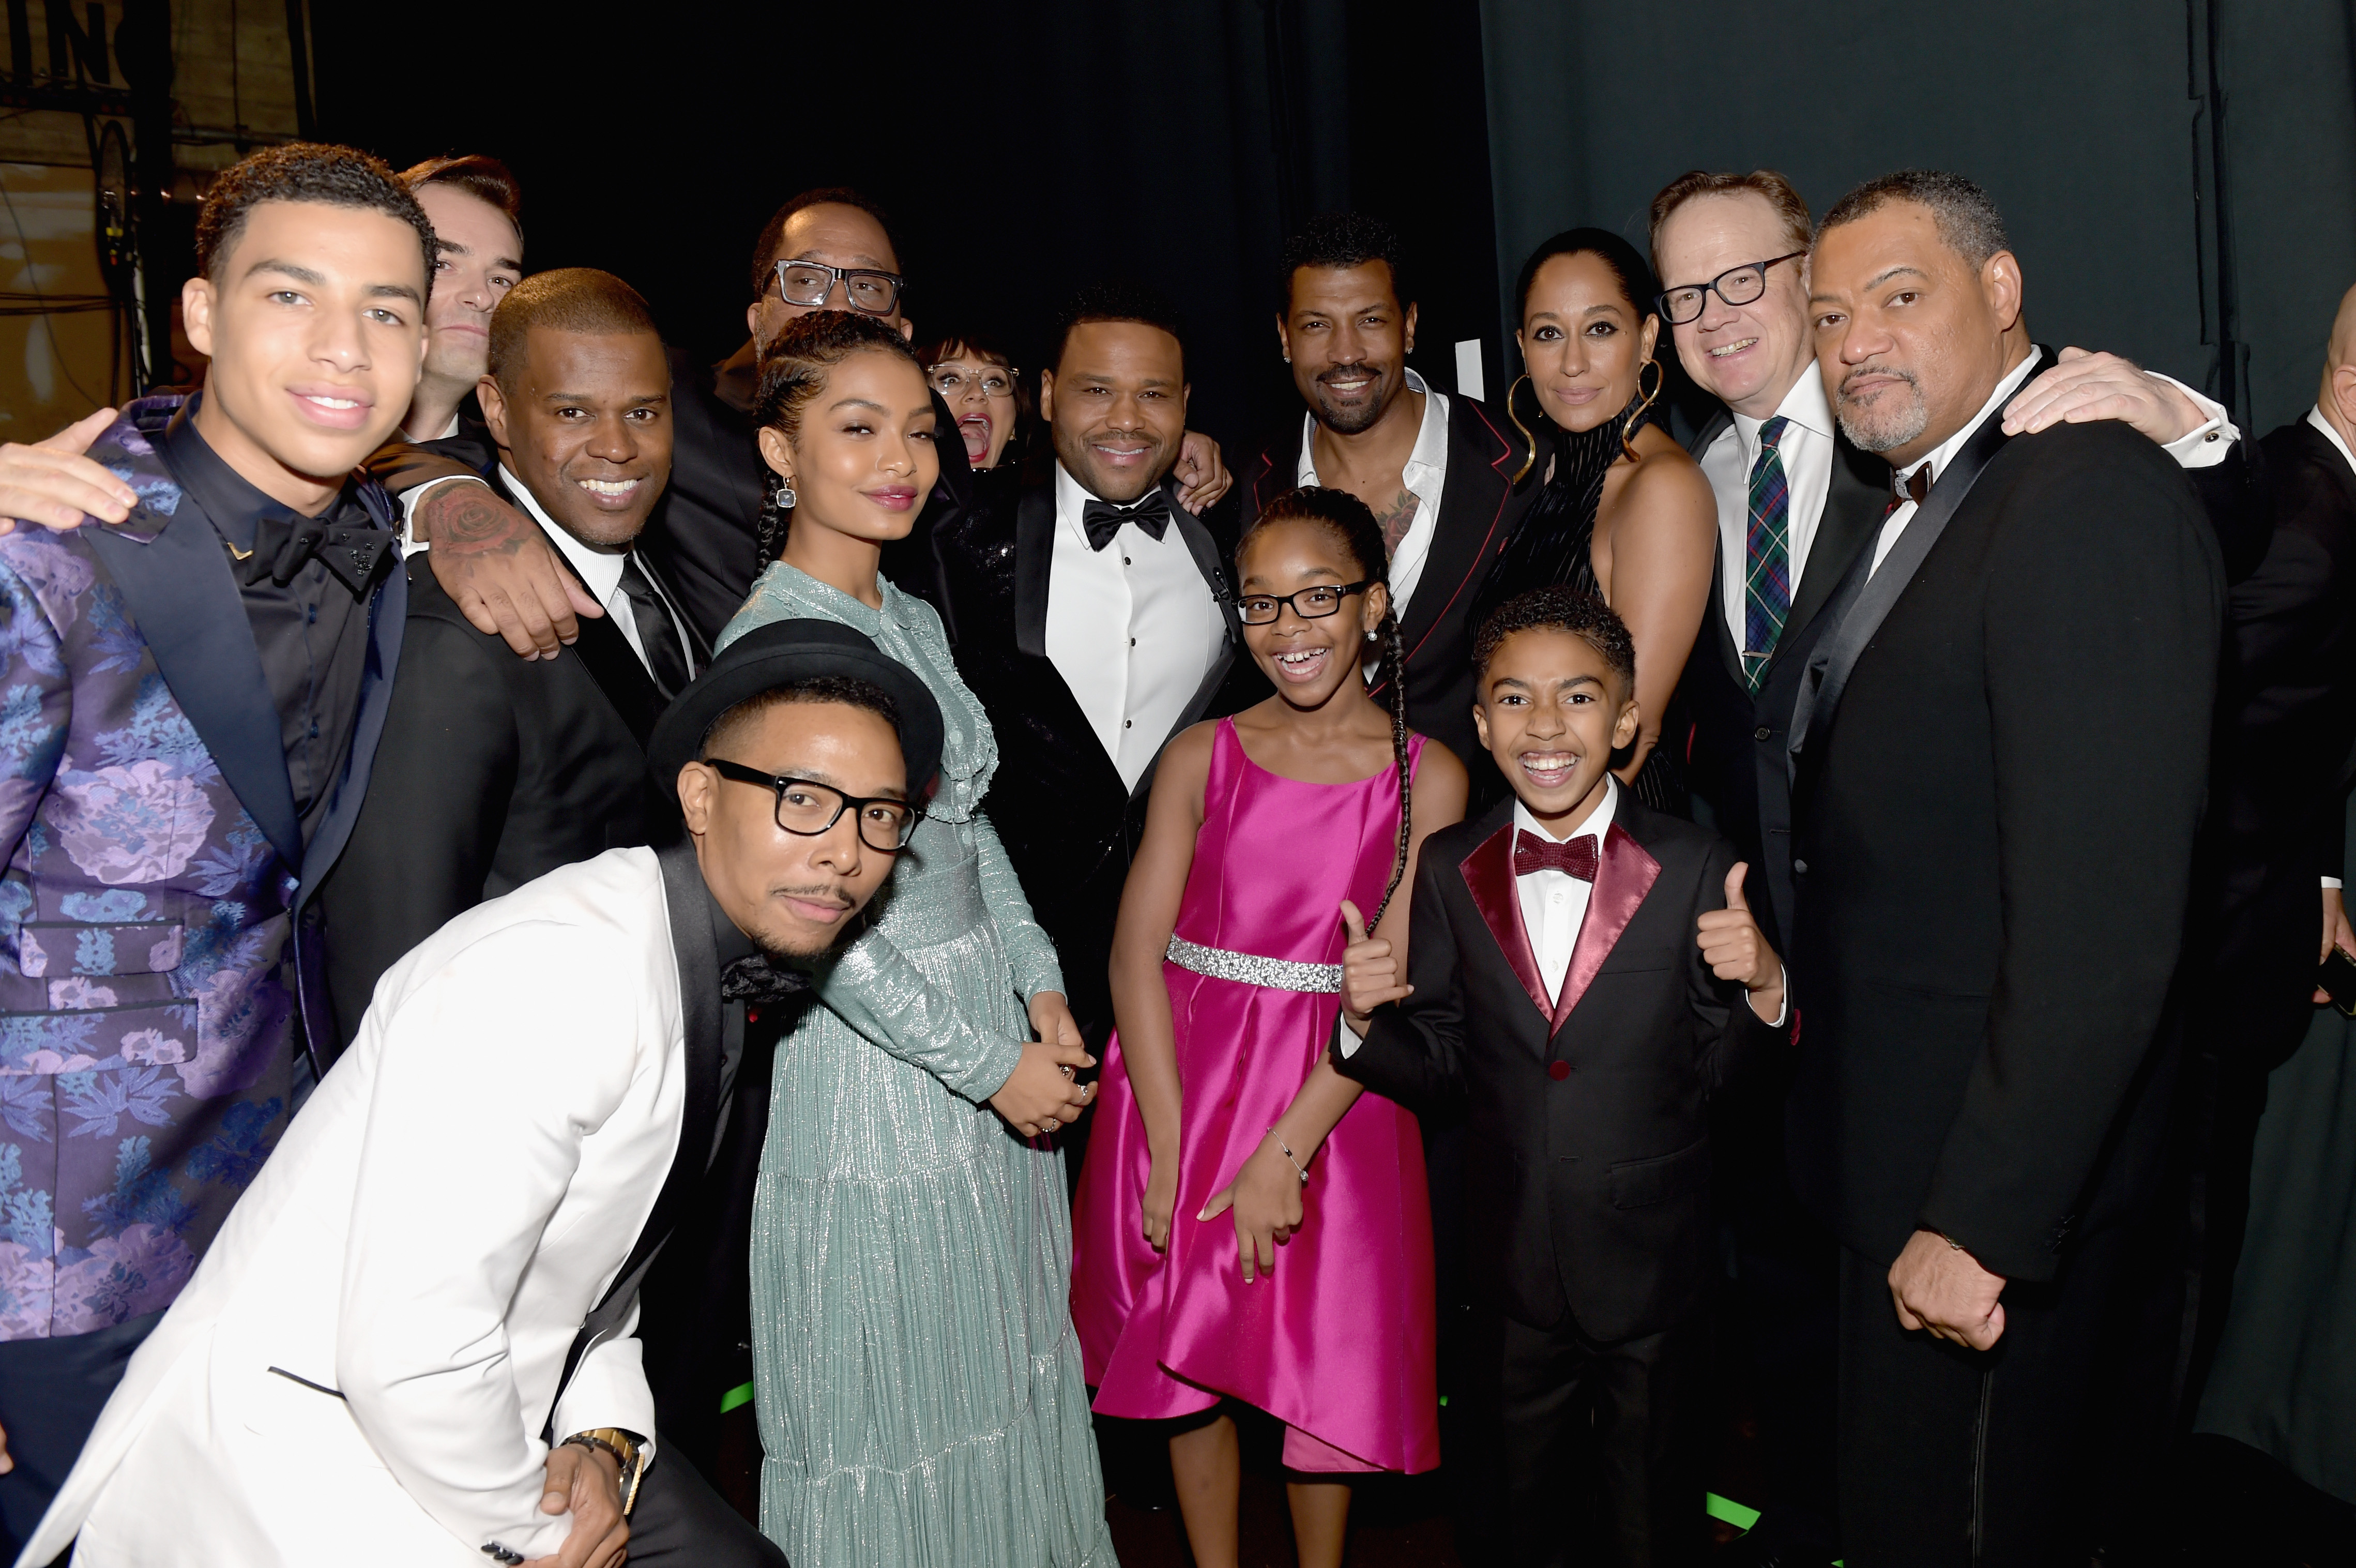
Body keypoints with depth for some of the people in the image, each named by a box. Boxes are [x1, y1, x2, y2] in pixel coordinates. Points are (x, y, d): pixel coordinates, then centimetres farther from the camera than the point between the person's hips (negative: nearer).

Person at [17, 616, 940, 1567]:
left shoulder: (728, 977, 3)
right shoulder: (554, 970, -26)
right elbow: (404, 1349, -29)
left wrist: (603, 1437, -3)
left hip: (471, 1436, 8)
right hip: (287, 1463, -8)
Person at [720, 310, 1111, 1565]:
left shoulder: (915, 620, 8)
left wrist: (1038, 988, 3)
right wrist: (985, 1061, -17)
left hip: (992, 1020, 8)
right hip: (868, 1049, -8)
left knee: (1007, 1369, 20)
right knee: (888, 1406, 8)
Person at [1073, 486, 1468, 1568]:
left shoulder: (1426, 777, -4)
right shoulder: (1201, 758, 0)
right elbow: (1137, 955, -5)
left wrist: (1284, 1152, -17)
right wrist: (1169, 1146, -14)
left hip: (1333, 1101, -1)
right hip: (1182, 1080, 2)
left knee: (1324, 1366, 9)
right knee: (1185, 1357, 13)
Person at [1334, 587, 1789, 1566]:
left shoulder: (1694, 870, -12)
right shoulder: (1449, 871, -4)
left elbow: (1714, 1068, -8)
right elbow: (1439, 1065, -1)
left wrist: (1762, 988, -26)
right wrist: (1367, 1019, -20)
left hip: (1655, 1273, -2)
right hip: (1513, 1268, 2)